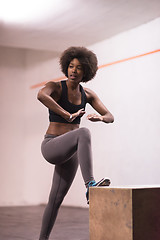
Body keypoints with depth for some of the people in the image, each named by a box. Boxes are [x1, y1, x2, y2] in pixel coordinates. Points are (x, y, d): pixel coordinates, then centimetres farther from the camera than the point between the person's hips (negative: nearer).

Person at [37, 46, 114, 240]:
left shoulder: (87, 94, 8)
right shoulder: (55, 87, -8)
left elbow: (110, 117, 6)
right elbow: (41, 95, -33)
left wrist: (100, 117, -19)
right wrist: (67, 114, -36)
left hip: (70, 152, 6)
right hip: (51, 146, -6)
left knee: (55, 201, 8)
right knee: (83, 133, -35)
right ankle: (90, 185, -42)